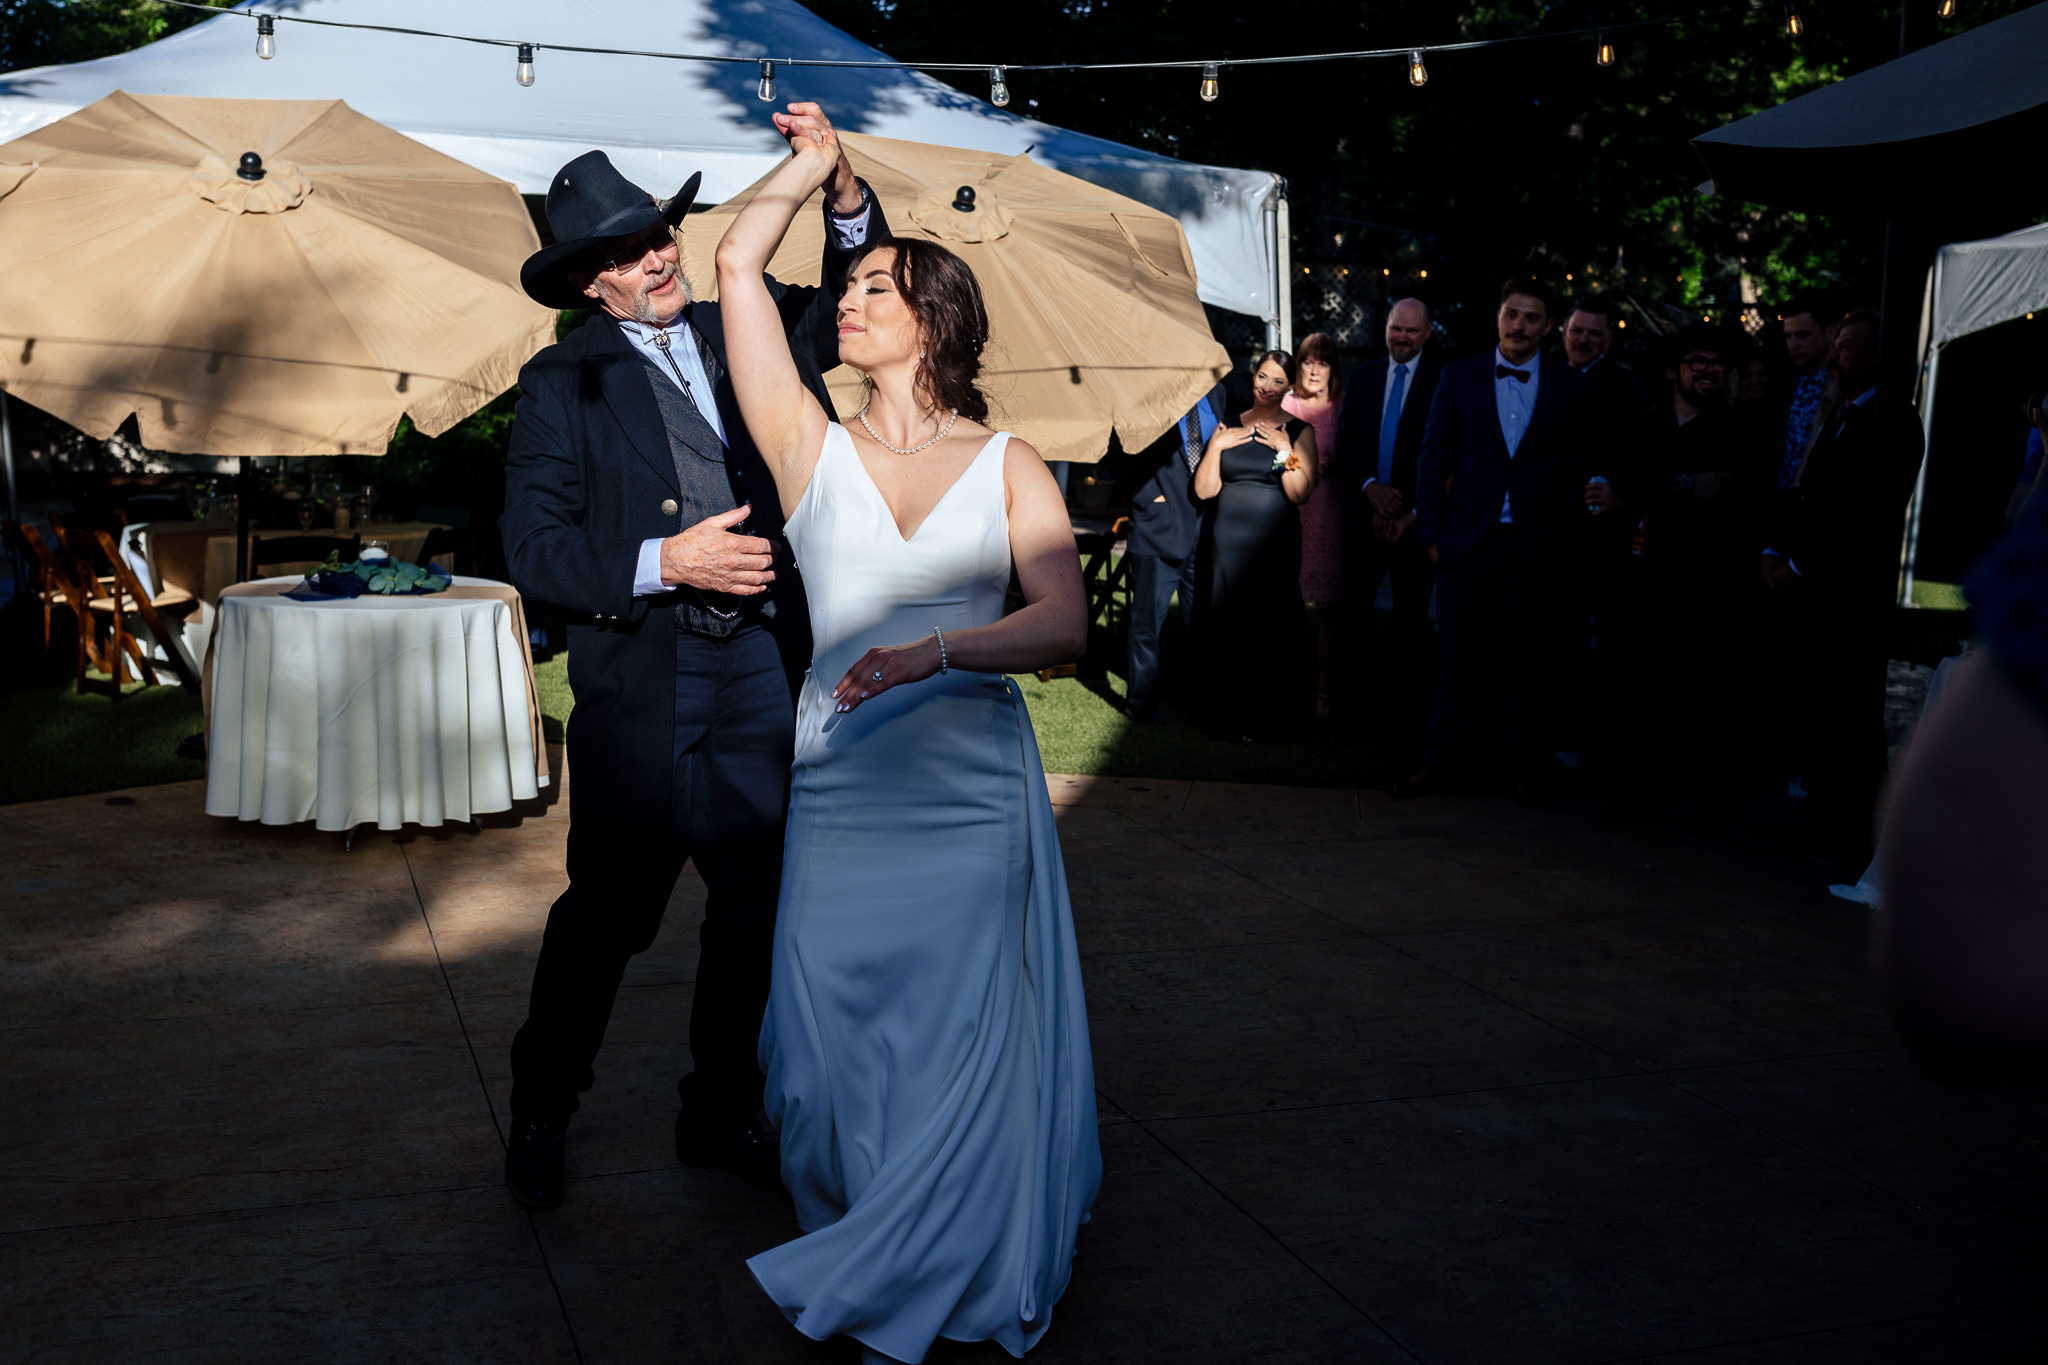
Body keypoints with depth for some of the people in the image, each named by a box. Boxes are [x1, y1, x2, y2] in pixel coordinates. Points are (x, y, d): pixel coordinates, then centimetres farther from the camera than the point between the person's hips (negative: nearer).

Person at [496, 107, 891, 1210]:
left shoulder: (748, 335, 11)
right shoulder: (562, 383, 0)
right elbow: (535, 550, -6)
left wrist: (842, 190, -4)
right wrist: (666, 562, -17)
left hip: (761, 672, 4)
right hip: (639, 679, -4)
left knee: (758, 906, 10)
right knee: (608, 911, 6)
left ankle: (719, 1117, 29)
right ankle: (540, 1111, 29)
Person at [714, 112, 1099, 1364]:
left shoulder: (1007, 466, 2)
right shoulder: (814, 448, 5)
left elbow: (1066, 625, -11)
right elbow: (739, 265, 0)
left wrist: (934, 651, -26)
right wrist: (810, 173, 14)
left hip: (975, 793, -1)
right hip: (842, 792, 1)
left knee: (966, 1050, 4)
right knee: (840, 1053, 7)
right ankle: (866, 1249, 32)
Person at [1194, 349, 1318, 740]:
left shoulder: (1299, 432, 5)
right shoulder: (1228, 427, 9)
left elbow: (1300, 493, -7)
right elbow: (1204, 490, 2)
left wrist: (1283, 450, -11)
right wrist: (1216, 447, -7)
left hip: (1274, 546, -1)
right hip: (1227, 543, 2)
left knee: (1269, 630, 0)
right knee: (1226, 627, 2)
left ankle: (1261, 716, 14)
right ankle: (1229, 718, 14)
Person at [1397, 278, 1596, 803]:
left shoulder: (1569, 385, 4)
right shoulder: (1460, 377, 4)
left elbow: (1580, 468, 7)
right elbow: (1432, 459, 5)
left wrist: (1566, 535, 0)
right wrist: (1431, 534, 0)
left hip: (1536, 546, 0)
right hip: (1469, 541, 0)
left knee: (1526, 662, 7)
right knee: (1460, 657, 3)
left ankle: (1527, 769, 17)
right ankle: (1436, 762, 11)